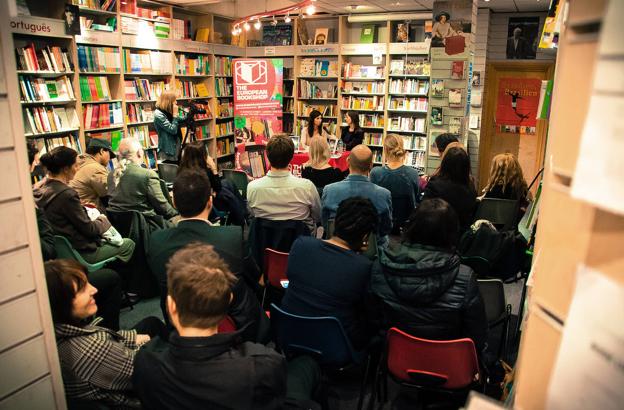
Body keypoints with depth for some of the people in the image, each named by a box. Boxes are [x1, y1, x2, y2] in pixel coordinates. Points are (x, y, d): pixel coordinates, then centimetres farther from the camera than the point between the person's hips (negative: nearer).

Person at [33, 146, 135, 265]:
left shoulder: (39, 188, -1)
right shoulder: (66, 194, -28)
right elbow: (89, 229, -20)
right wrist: (103, 220, -2)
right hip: (82, 251, -9)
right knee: (129, 244, 8)